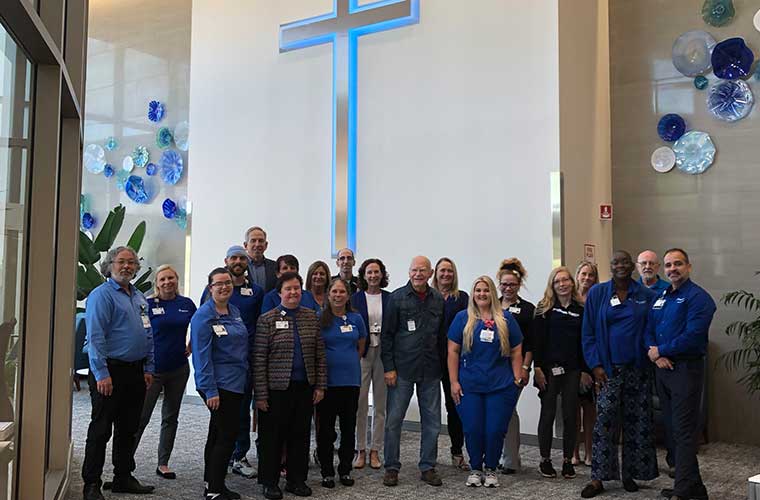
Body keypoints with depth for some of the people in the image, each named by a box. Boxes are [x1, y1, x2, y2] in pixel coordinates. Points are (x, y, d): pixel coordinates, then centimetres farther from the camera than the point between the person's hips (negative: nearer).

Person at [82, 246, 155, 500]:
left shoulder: (139, 297, 16)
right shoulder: (101, 295, -9)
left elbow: (148, 335, 19)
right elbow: (95, 337, -16)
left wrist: (148, 369, 12)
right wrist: (101, 374, -20)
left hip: (135, 372, 8)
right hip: (110, 370, -8)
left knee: (128, 429, 14)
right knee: (101, 429, -2)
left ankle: (124, 477, 24)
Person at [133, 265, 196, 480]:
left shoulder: (186, 304, 3)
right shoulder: (148, 305, -8)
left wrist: (191, 346, 6)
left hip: (178, 368, 4)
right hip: (154, 369, -4)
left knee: (171, 417, 11)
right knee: (141, 417, -3)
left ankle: (163, 463, 21)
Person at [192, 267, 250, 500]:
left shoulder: (235, 311, 11)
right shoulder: (204, 315, -13)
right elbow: (202, 355, -17)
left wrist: (246, 375, 15)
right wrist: (210, 391, -21)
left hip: (236, 382, 8)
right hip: (219, 384, -8)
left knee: (218, 434, 15)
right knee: (226, 436, -7)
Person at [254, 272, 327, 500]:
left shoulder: (311, 317, 7)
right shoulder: (267, 320, -4)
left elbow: (320, 354, 9)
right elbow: (259, 359, -6)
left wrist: (320, 385, 4)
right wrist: (260, 394, -10)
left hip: (305, 387, 4)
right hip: (277, 387, -3)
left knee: (300, 434, 11)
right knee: (273, 436, 5)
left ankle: (297, 480, 25)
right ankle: (269, 482, 20)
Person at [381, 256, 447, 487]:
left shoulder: (438, 300, 6)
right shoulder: (397, 298, -4)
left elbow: (442, 336, 12)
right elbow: (387, 335, -4)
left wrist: (442, 365, 8)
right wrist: (389, 368, -9)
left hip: (431, 371, 3)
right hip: (402, 370, -3)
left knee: (432, 421, 8)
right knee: (393, 419, 2)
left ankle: (428, 467, 21)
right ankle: (391, 468, 14)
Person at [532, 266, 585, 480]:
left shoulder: (581, 309, 7)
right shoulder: (545, 308, 0)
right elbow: (538, 340, -4)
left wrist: (586, 370, 2)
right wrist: (538, 368, -11)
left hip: (573, 369, 2)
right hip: (549, 368, -2)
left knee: (570, 415, 5)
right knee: (548, 414, 4)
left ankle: (568, 461, 16)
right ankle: (545, 460, 14)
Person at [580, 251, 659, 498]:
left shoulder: (646, 295, 4)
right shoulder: (597, 293, 2)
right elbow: (588, 332, 1)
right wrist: (595, 365, -5)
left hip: (638, 369, 1)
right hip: (608, 368, -1)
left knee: (636, 422, 6)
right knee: (604, 421, -6)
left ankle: (630, 474, 18)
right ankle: (598, 478, 0)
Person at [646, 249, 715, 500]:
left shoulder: (698, 297, -10)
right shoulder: (660, 297, 15)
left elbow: (693, 336, -20)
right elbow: (649, 330, 13)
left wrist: (660, 350, -10)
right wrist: (655, 354, -6)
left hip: (686, 369, -8)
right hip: (662, 368, 8)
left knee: (683, 431, -7)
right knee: (671, 429, 13)